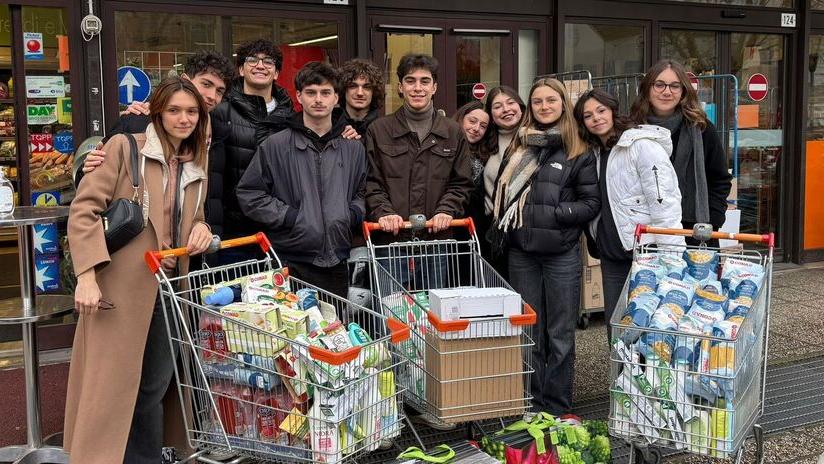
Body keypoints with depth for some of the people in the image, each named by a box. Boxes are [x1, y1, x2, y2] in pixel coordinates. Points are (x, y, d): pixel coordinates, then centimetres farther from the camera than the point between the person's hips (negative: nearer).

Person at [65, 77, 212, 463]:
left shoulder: (196, 163, 13)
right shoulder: (125, 147, -5)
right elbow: (84, 210, -9)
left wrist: (200, 228, 0)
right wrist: (87, 275, -18)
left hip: (168, 288, 6)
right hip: (121, 287, -6)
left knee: (154, 386, 14)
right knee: (110, 386, -1)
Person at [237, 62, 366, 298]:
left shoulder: (353, 148, 11)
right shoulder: (275, 145, -2)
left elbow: (362, 192, 23)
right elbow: (248, 193, -2)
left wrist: (352, 214, 3)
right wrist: (289, 216, -9)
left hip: (337, 265, 4)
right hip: (291, 264, -4)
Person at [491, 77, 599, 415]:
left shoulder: (579, 153, 0)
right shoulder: (517, 148, 12)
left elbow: (591, 204, -5)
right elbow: (500, 193, 18)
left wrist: (552, 214, -14)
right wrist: (501, 228, 5)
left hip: (561, 253, -3)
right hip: (522, 252, 4)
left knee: (560, 335, 4)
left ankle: (557, 408, 15)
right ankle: (532, 403, 21)